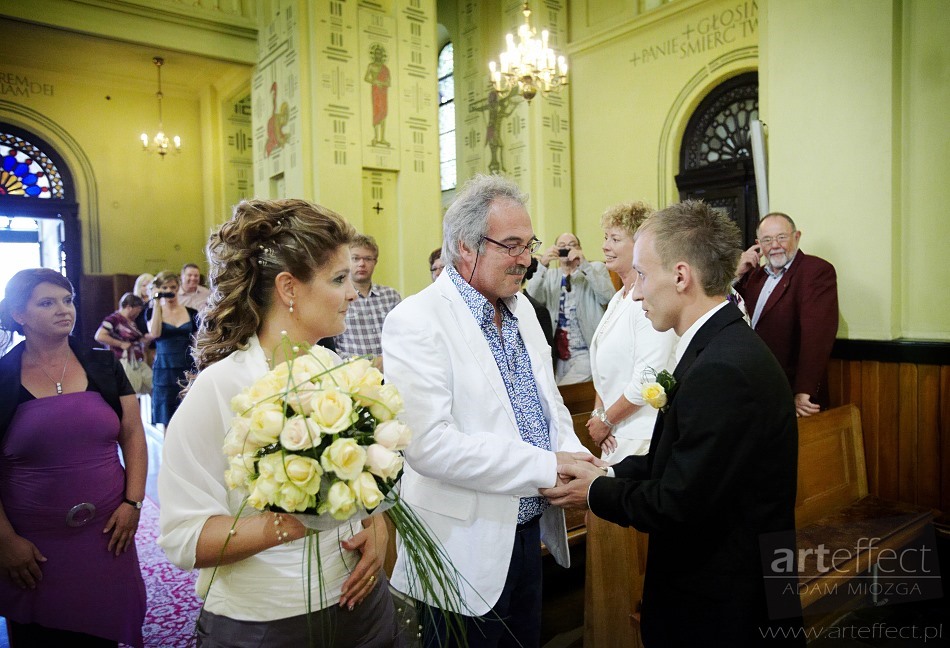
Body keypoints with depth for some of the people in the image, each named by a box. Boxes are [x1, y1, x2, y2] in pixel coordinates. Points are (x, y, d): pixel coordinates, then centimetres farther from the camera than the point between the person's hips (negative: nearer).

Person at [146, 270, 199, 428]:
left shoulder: (191, 313, 7)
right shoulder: (152, 312, 5)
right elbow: (154, 333, -16)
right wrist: (157, 303, -8)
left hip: (188, 370, 1)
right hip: (164, 371, -1)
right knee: (165, 421, 3)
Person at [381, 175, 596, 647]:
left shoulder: (521, 308, 7)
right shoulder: (416, 321, -19)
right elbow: (428, 444, -27)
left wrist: (575, 455, -6)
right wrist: (546, 468, -24)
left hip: (530, 532, 7)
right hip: (468, 544, -7)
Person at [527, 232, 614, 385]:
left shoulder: (596, 268, 4)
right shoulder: (550, 275, 12)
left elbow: (608, 297, -16)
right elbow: (531, 301, -8)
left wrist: (584, 265, -24)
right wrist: (542, 266, -21)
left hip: (588, 353, -3)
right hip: (560, 354, 4)